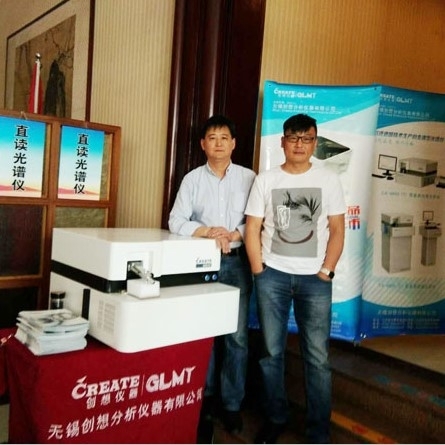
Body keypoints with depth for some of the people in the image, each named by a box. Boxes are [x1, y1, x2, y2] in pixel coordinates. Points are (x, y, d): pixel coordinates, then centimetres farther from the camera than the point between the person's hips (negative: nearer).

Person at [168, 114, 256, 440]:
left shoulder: (248, 177, 3)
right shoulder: (192, 179, 5)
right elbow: (176, 221, -3)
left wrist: (234, 235, -17)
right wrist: (208, 232, -17)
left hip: (237, 261, 0)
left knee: (237, 335, 3)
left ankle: (232, 404, 17)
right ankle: (206, 397, 25)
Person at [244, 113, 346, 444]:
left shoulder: (329, 179, 3)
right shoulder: (265, 180, 4)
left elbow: (337, 229, 3)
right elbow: (252, 229, 3)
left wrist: (326, 272, -4)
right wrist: (259, 273, -3)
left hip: (314, 278, 0)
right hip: (272, 275, 1)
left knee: (317, 357, 2)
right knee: (271, 353, 9)